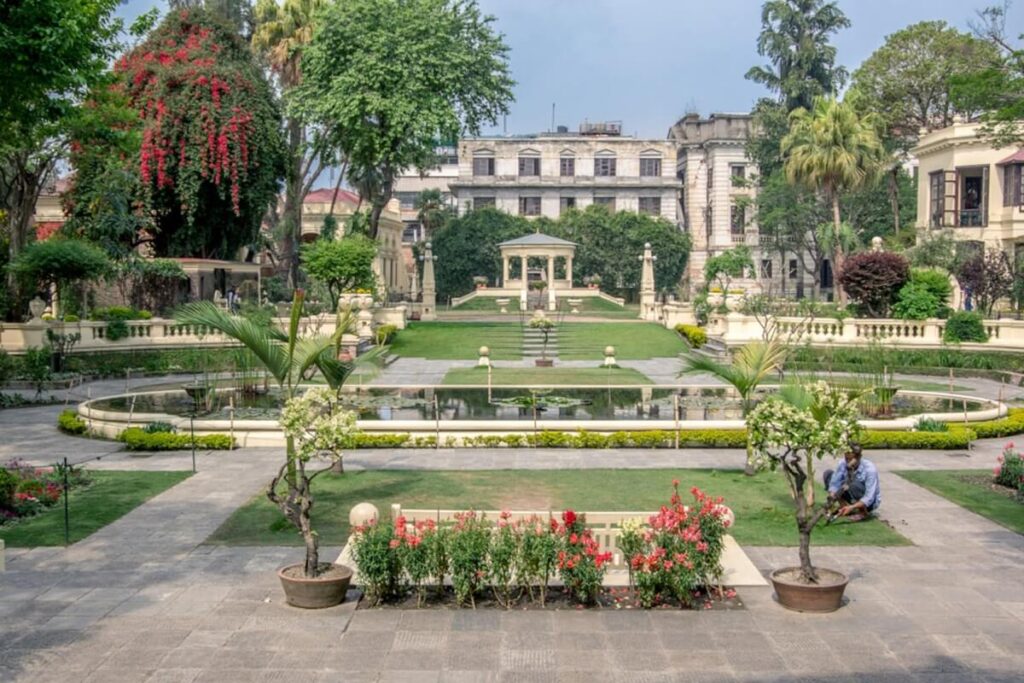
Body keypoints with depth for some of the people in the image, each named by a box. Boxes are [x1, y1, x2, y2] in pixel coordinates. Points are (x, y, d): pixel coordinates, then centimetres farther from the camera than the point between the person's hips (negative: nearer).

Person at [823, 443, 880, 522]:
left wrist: (851, 508, -45)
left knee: (854, 485, -37)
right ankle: (844, 505, -1)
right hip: (852, 499, 5)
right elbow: (834, 484, -16)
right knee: (828, 474, -9)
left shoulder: (870, 469, -29)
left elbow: (869, 498, -33)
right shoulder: (843, 464, -16)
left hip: (868, 502, -5)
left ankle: (864, 512, -11)